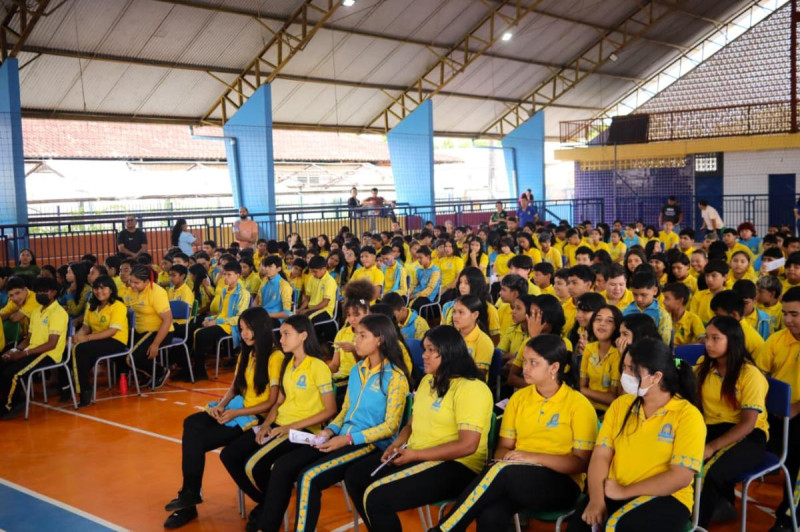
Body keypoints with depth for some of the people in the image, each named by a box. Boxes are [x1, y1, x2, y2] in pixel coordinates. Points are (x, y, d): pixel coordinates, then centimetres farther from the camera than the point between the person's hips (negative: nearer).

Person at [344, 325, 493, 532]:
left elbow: (467, 445, -23)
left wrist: (415, 454, -20)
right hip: (415, 455, 10)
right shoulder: (428, 380, 13)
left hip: (455, 465, -9)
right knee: (354, 477, 4)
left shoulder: (471, 388, -17)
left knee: (376, 496, -23)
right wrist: (396, 445, -1)